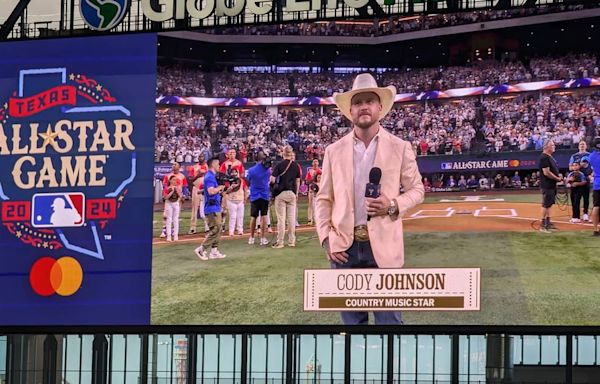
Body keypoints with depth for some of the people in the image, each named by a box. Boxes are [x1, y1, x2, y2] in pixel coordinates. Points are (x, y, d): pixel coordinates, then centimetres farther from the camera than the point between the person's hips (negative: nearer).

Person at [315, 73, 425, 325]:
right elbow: (323, 199, 10)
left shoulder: (400, 148, 2)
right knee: (352, 320, 8)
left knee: (389, 320, -2)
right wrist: (326, 239, -3)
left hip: (383, 247, -2)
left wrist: (393, 206, -12)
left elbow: (416, 190, 8)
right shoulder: (334, 151, 7)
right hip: (345, 247, 2)